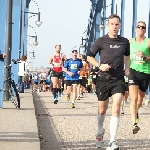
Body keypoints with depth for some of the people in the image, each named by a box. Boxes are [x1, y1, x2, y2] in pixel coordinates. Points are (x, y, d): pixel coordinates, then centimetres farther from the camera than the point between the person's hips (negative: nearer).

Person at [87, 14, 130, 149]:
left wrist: (127, 68, 7)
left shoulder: (125, 42, 3)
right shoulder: (101, 41, -5)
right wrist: (99, 65, -12)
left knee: (116, 107, -16)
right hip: (103, 79, 0)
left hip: (119, 79, 1)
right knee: (102, 109, 12)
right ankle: (100, 132, 42)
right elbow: (89, 56, 4)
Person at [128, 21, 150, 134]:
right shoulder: (130, 42, 7)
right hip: (133, 71, 0)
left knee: (141, 97, 18)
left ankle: (136, 111, 50)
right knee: (134, 98, -16)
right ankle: (135, 124, -22)